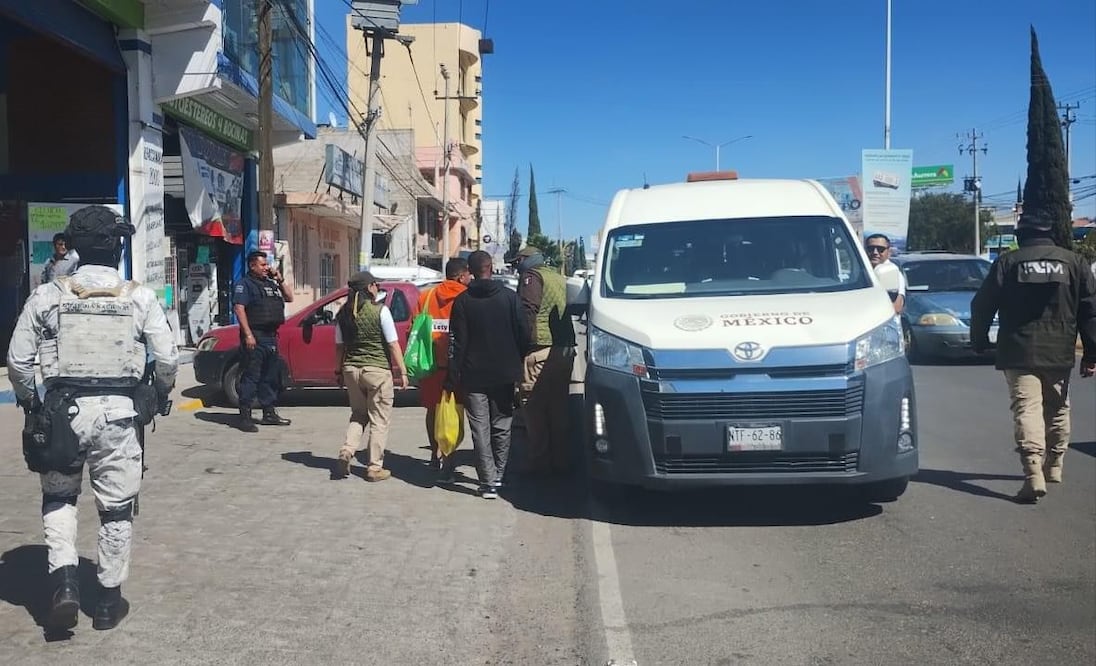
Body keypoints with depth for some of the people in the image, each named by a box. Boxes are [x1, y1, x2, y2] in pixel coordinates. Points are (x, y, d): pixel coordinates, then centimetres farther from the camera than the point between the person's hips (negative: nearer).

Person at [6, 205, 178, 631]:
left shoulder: (47, 296, -2)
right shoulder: (139, 297, -4)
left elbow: (18, 360, 0)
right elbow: (167, 358, -6)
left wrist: (28, 403, 16)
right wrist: (162, 394, 13)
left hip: (62, 409, 1)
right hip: (117, 410, 0)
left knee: (58, 497, 22)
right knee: (116, 507, 12)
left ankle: (64, 583, 6)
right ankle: (109, 600, 21)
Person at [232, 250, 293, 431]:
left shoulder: (270, 283, 19)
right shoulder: (244, 284, -5)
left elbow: (289, 298, 22)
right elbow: (239, 308, -15)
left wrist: (280, 280, 9)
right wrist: (248, 334, -22)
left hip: (271, 337, 8)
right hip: (255, 336, -8)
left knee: (271, 377, 14)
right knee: (251, 376, -8)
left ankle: (269, 413, 24)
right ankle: (245, 416, -5)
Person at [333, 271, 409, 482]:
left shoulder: (344, 313, 4)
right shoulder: (380, 310, -10)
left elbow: (339, 346, 9)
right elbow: (393, 344, -10)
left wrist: (339, 372, 18)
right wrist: (403, 372, -5)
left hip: (351, 369, 5)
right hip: (377, 370, -5)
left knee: (358, 415, 21)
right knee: (379, 419, 6)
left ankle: (346, 452, 2)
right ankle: (375, 467, 7)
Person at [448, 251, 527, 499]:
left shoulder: (462, 301, -4)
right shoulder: (509, 297, -1)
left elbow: (458, 341, -5)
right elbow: (522, 334, 0)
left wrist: (453, 375, -1)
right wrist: (519, 366, 11)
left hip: (474, 376, -1)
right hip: (504, 374, 2)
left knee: (480, 429, 1)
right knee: (502, 426, 15)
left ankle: (488, 482, -2)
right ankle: (498, 476, 22)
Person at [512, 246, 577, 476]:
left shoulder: (531, 277, -3)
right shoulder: (559, 278, 20)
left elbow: (527, 313, -14)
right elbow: (570, 311, 22)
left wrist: (523, 347, -10)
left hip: (541, 354, -8)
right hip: (565, 351, 8)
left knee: (535, 408, -2)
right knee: (559, 407, 13)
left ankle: (540, 461, -2)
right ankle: (561, 459, 19)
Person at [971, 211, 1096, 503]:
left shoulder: (1007, 263, 1)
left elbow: (982, 306, 0)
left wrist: (979, 341, 12)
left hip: (1019, 354, -3)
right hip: (1059, 354, 3)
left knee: (1027, 410, -8)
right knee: (1057, 410, 20)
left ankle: (1034, 474, -22)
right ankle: (1053, 467, 32)